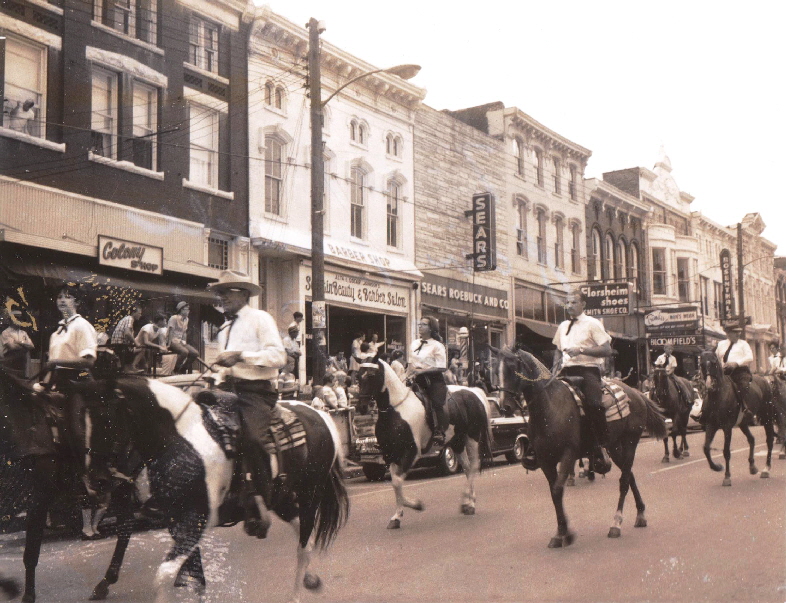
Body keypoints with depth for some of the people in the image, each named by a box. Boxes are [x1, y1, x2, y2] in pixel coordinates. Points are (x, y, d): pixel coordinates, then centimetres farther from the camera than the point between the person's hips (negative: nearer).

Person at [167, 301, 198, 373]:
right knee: (184, 351, -33)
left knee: (195, 353, -10)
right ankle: (176, 369, -13)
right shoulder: (174, 318, -8)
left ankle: (183, 369, 6)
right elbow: (171, 330, -12)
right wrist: (169, 344, -15)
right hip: (173, 341, -8)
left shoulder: (186, 319, 16)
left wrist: (184, 341, 5)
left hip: (180, 342, 8)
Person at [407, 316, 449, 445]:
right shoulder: (414, 344, 14)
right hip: (418, 380, 6)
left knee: (437, 404, -20)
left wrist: (422, 370, -19)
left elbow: (441, 368, -13)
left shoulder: (437, 346, -6)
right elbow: (410, 364, 19)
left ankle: (440, 432, -14)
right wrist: (407, 377, 3)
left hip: (433, 380, -6)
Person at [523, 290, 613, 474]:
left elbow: (607, 350, -6)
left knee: (593, 403, -33)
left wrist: (581, 350, -16)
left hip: (587, 370, -6)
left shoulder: (592, 324, 3)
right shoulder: (563, 326, 21)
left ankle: (602, 448, -22)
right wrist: (554, 371, 12)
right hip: (566, 371, 6)